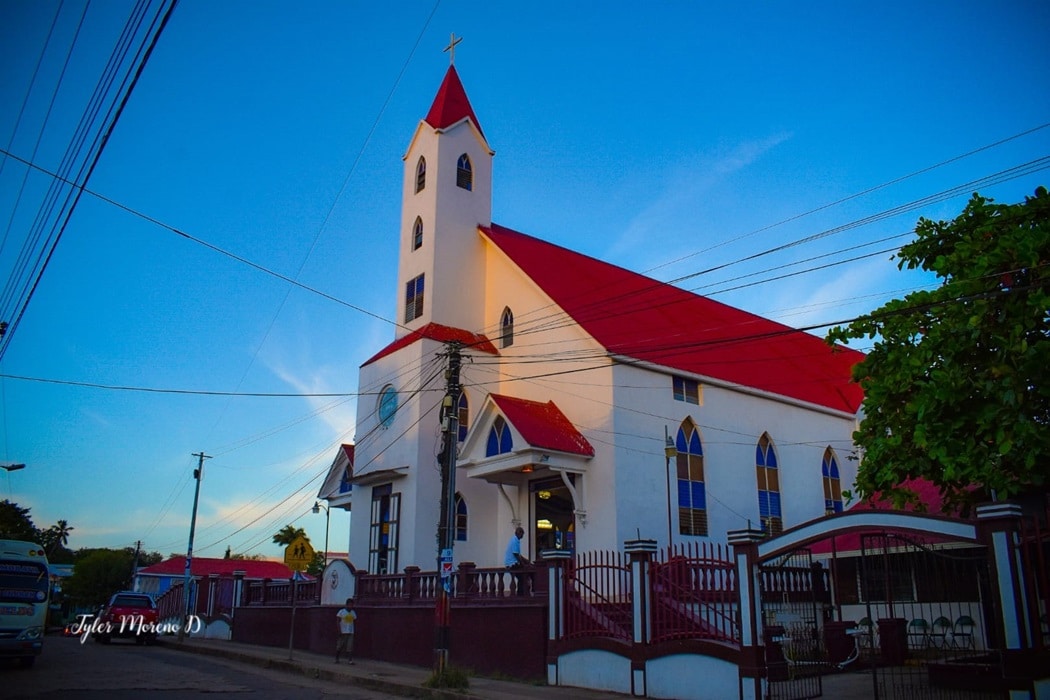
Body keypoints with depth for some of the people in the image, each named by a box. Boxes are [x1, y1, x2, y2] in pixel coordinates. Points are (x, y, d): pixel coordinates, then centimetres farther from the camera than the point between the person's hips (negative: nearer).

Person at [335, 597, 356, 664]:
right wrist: (339, 631, -12)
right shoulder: (341, 611, -4)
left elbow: (354, 620, 14)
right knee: (340, 646, 6)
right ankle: (337, 659, 22)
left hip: (351, 632, 3)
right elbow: (338, 621, -6)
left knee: (350, 647, -5)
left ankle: (351, 660, -11)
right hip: (343, 632, -3)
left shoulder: (353, 612, 10)